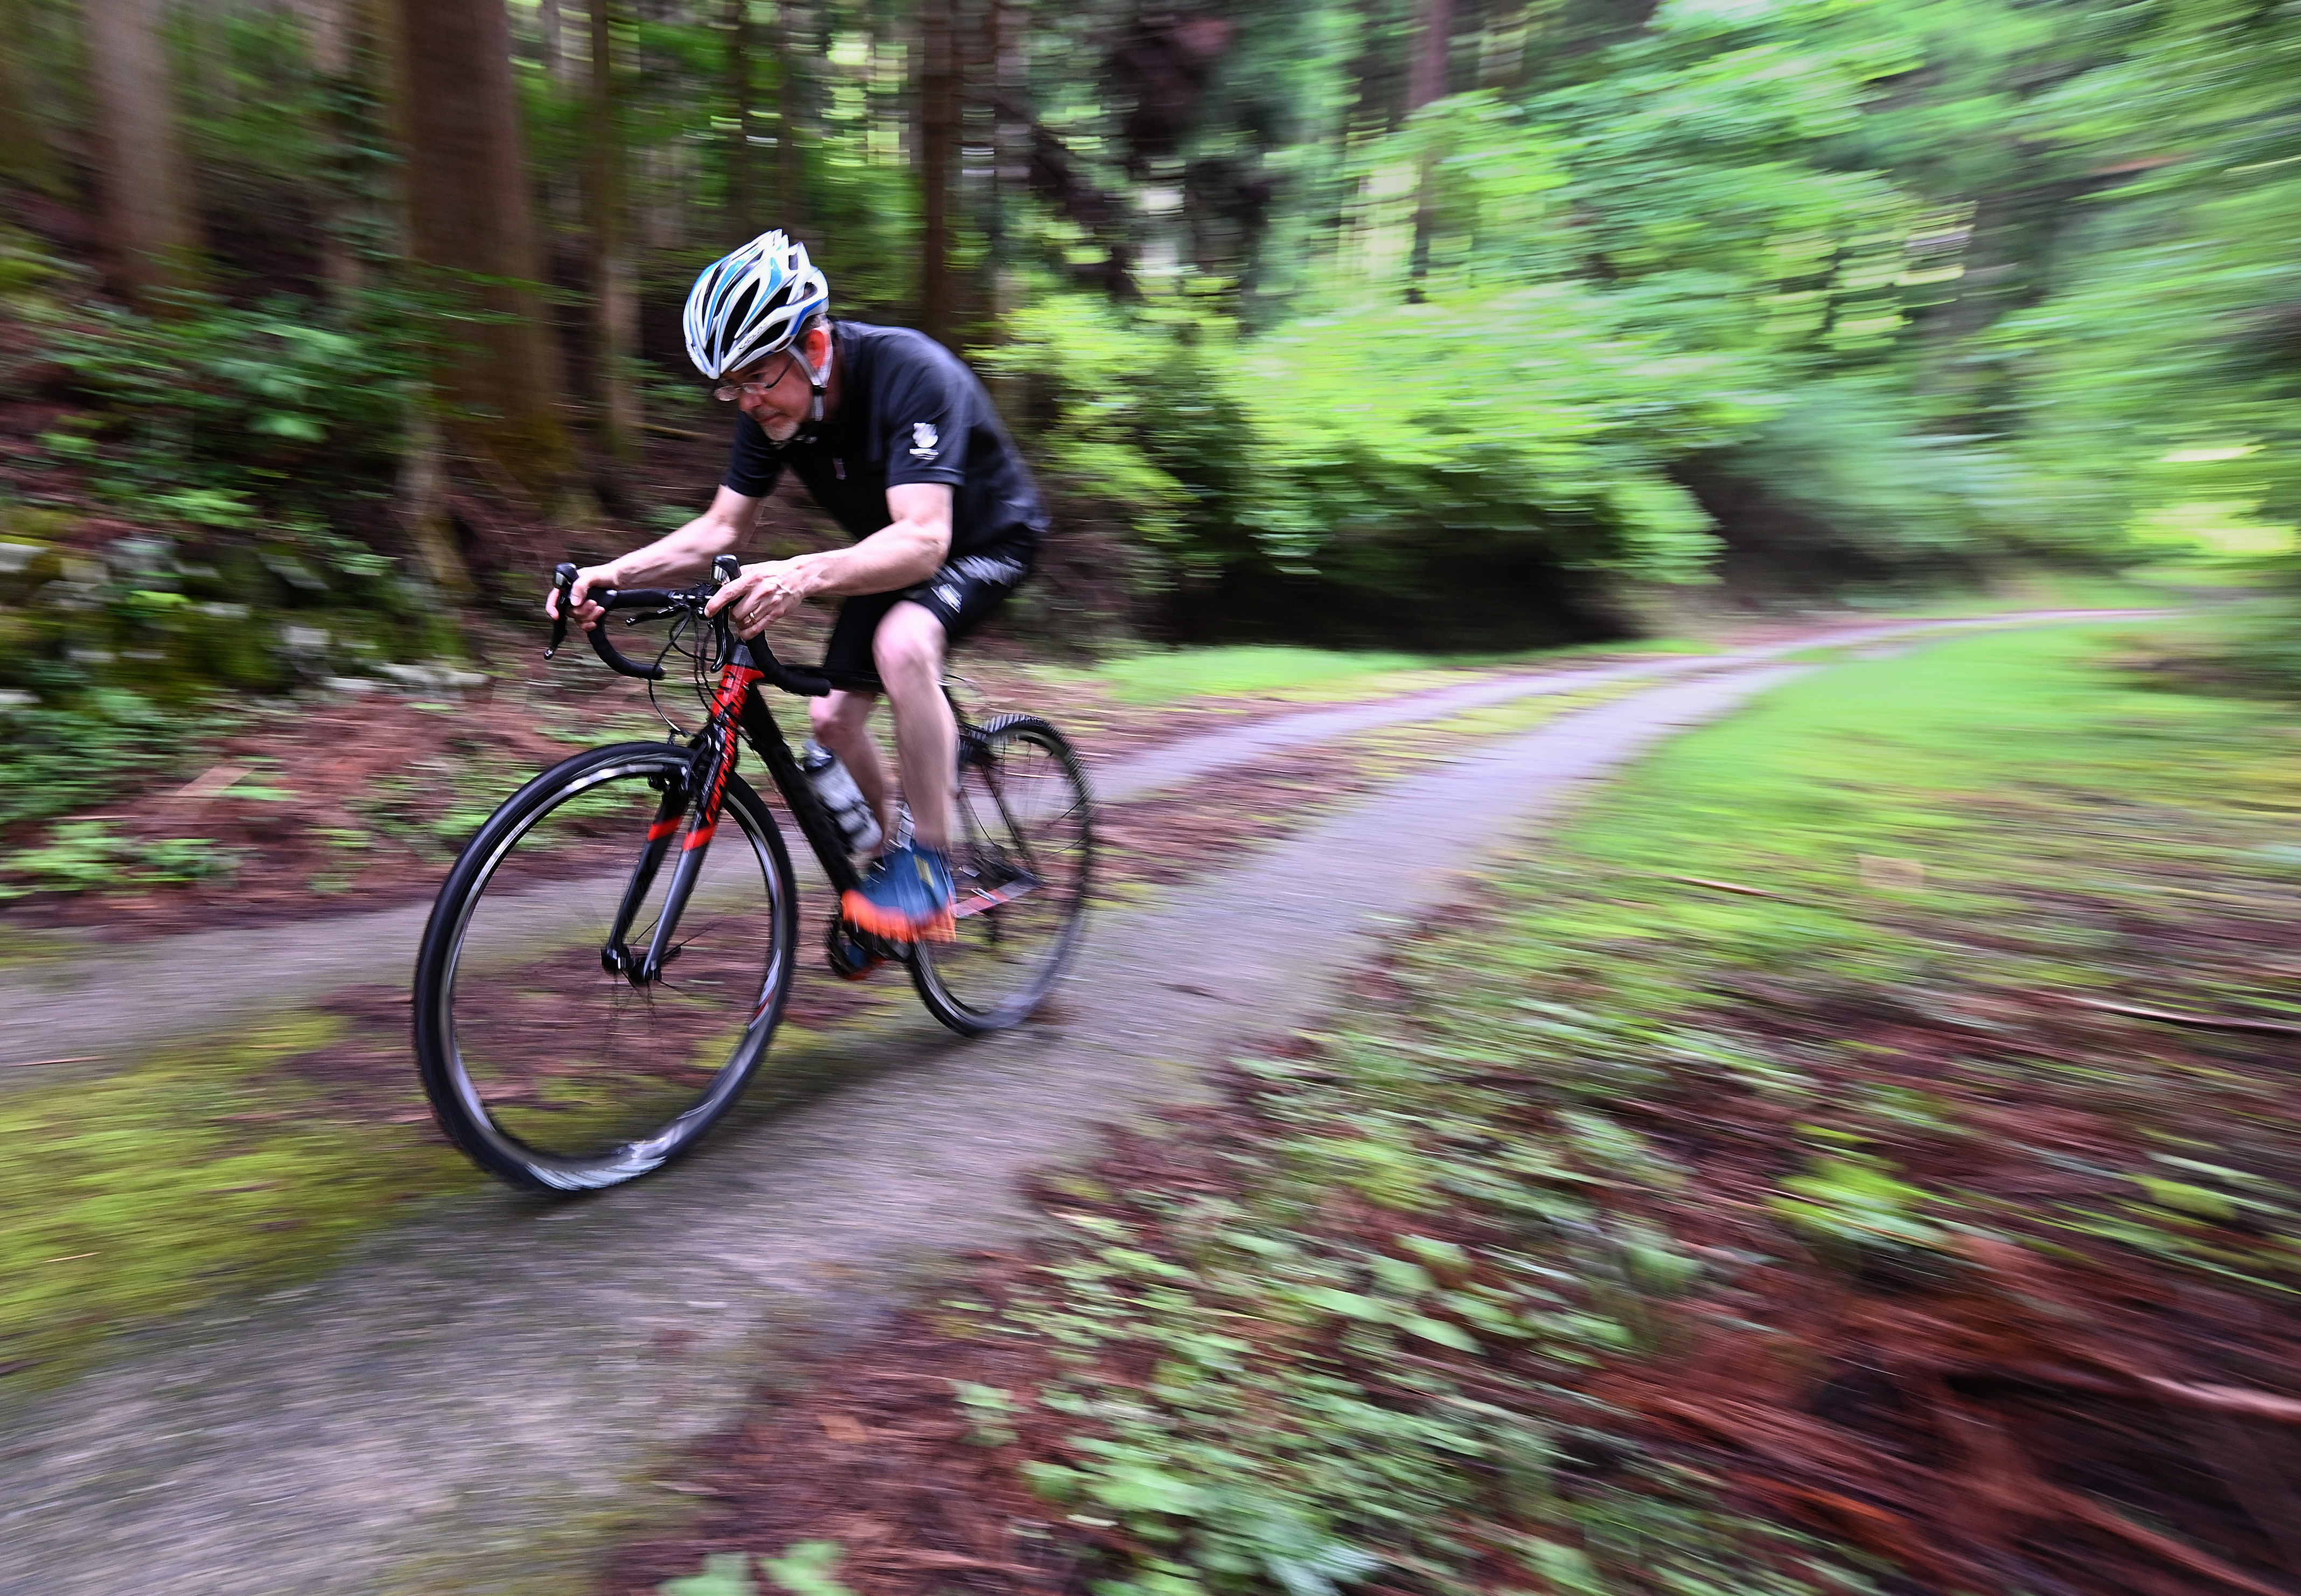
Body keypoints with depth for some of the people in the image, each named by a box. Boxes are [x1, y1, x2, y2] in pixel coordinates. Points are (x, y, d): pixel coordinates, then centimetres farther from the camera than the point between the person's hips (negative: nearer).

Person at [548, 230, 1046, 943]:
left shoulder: (907, 372, -33)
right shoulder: (772, 406, -12)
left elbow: (922, 540, -44)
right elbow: (721, 528, -6)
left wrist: (805, 576, -59)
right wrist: (616, 572, -23)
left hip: (983, 540, -7)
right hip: (890, 553, 8)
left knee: (902, 642, -35)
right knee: (832, 716, 0)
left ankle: (929, 871, -24)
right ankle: (885, 858, 24)